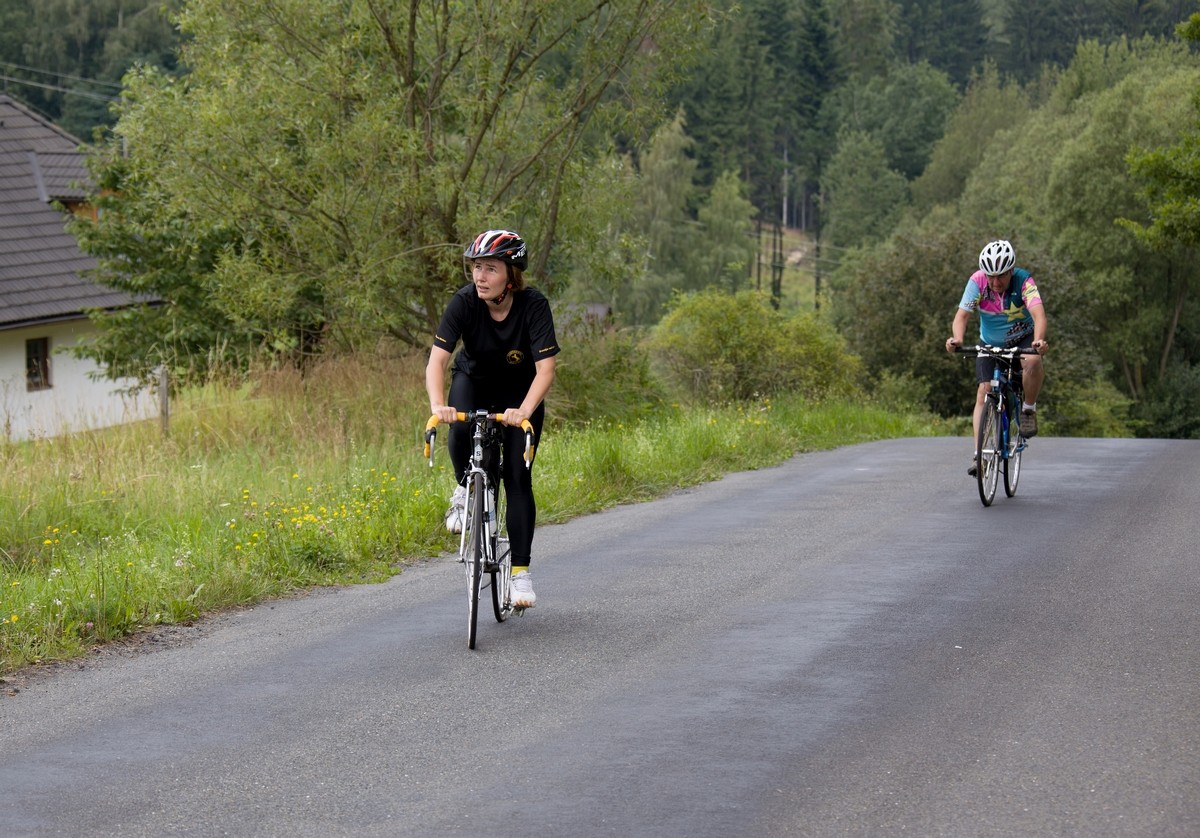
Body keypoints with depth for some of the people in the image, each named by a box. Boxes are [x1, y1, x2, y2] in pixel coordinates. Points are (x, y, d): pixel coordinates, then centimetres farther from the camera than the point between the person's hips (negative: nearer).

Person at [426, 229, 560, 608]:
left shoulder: (534, 305, -29)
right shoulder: (464, 302, -26)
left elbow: (545, 369, -34)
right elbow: (437, 360, -32)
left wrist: (524, 411, -51)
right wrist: (437, 405, -50)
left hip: (520, 392, -1)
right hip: (474, 380, 1)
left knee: (518, 478, -10)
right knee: (460, 429, -32)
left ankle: (521, 570, -2)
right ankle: (465, 488, -1)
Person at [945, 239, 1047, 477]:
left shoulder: (1023, 281, -26)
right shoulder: (978, 281, -21)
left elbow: (1039, 314, -38)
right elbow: (962, 315, -27)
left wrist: (1039, 341, -58)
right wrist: (957, 339, -48)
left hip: (1022, 340, -2)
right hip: (990, 344, 2)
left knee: (1033, 361, -35)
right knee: (984, 391, -14)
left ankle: (1029, 410, -11)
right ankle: (979, 453, -16)